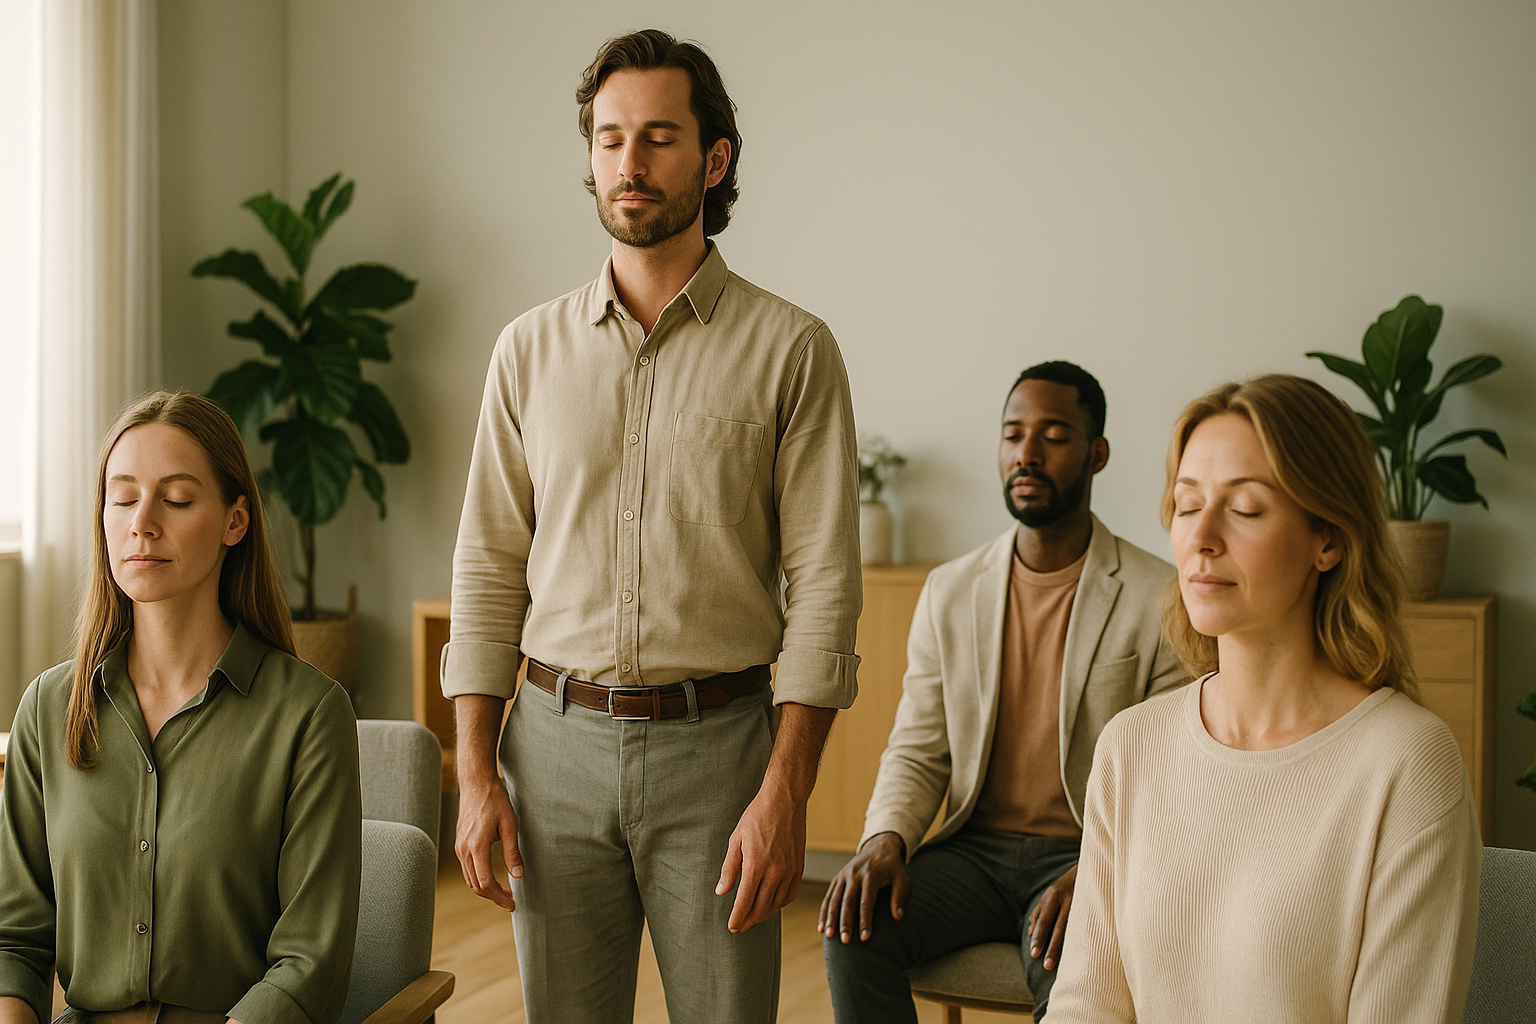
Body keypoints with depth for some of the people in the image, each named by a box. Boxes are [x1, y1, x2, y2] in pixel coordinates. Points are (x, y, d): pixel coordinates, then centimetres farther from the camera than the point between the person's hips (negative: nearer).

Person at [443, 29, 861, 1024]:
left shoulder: (792, 348, -3)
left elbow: (824, 583, -6)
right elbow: (489, 568, 7)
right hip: (556, 740, 3)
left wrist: (786, 793, -13)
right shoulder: (532, 348, 6)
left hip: (716, 743, -2)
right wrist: (476, 773, 0)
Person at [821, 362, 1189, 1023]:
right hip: (973, 850, 3)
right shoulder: (950, 591, 9)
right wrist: (884, 839, -12)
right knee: (855, 928, -25)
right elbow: (917, 751, 10)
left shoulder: (1161, 600, -3)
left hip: (1084, 853, -3)